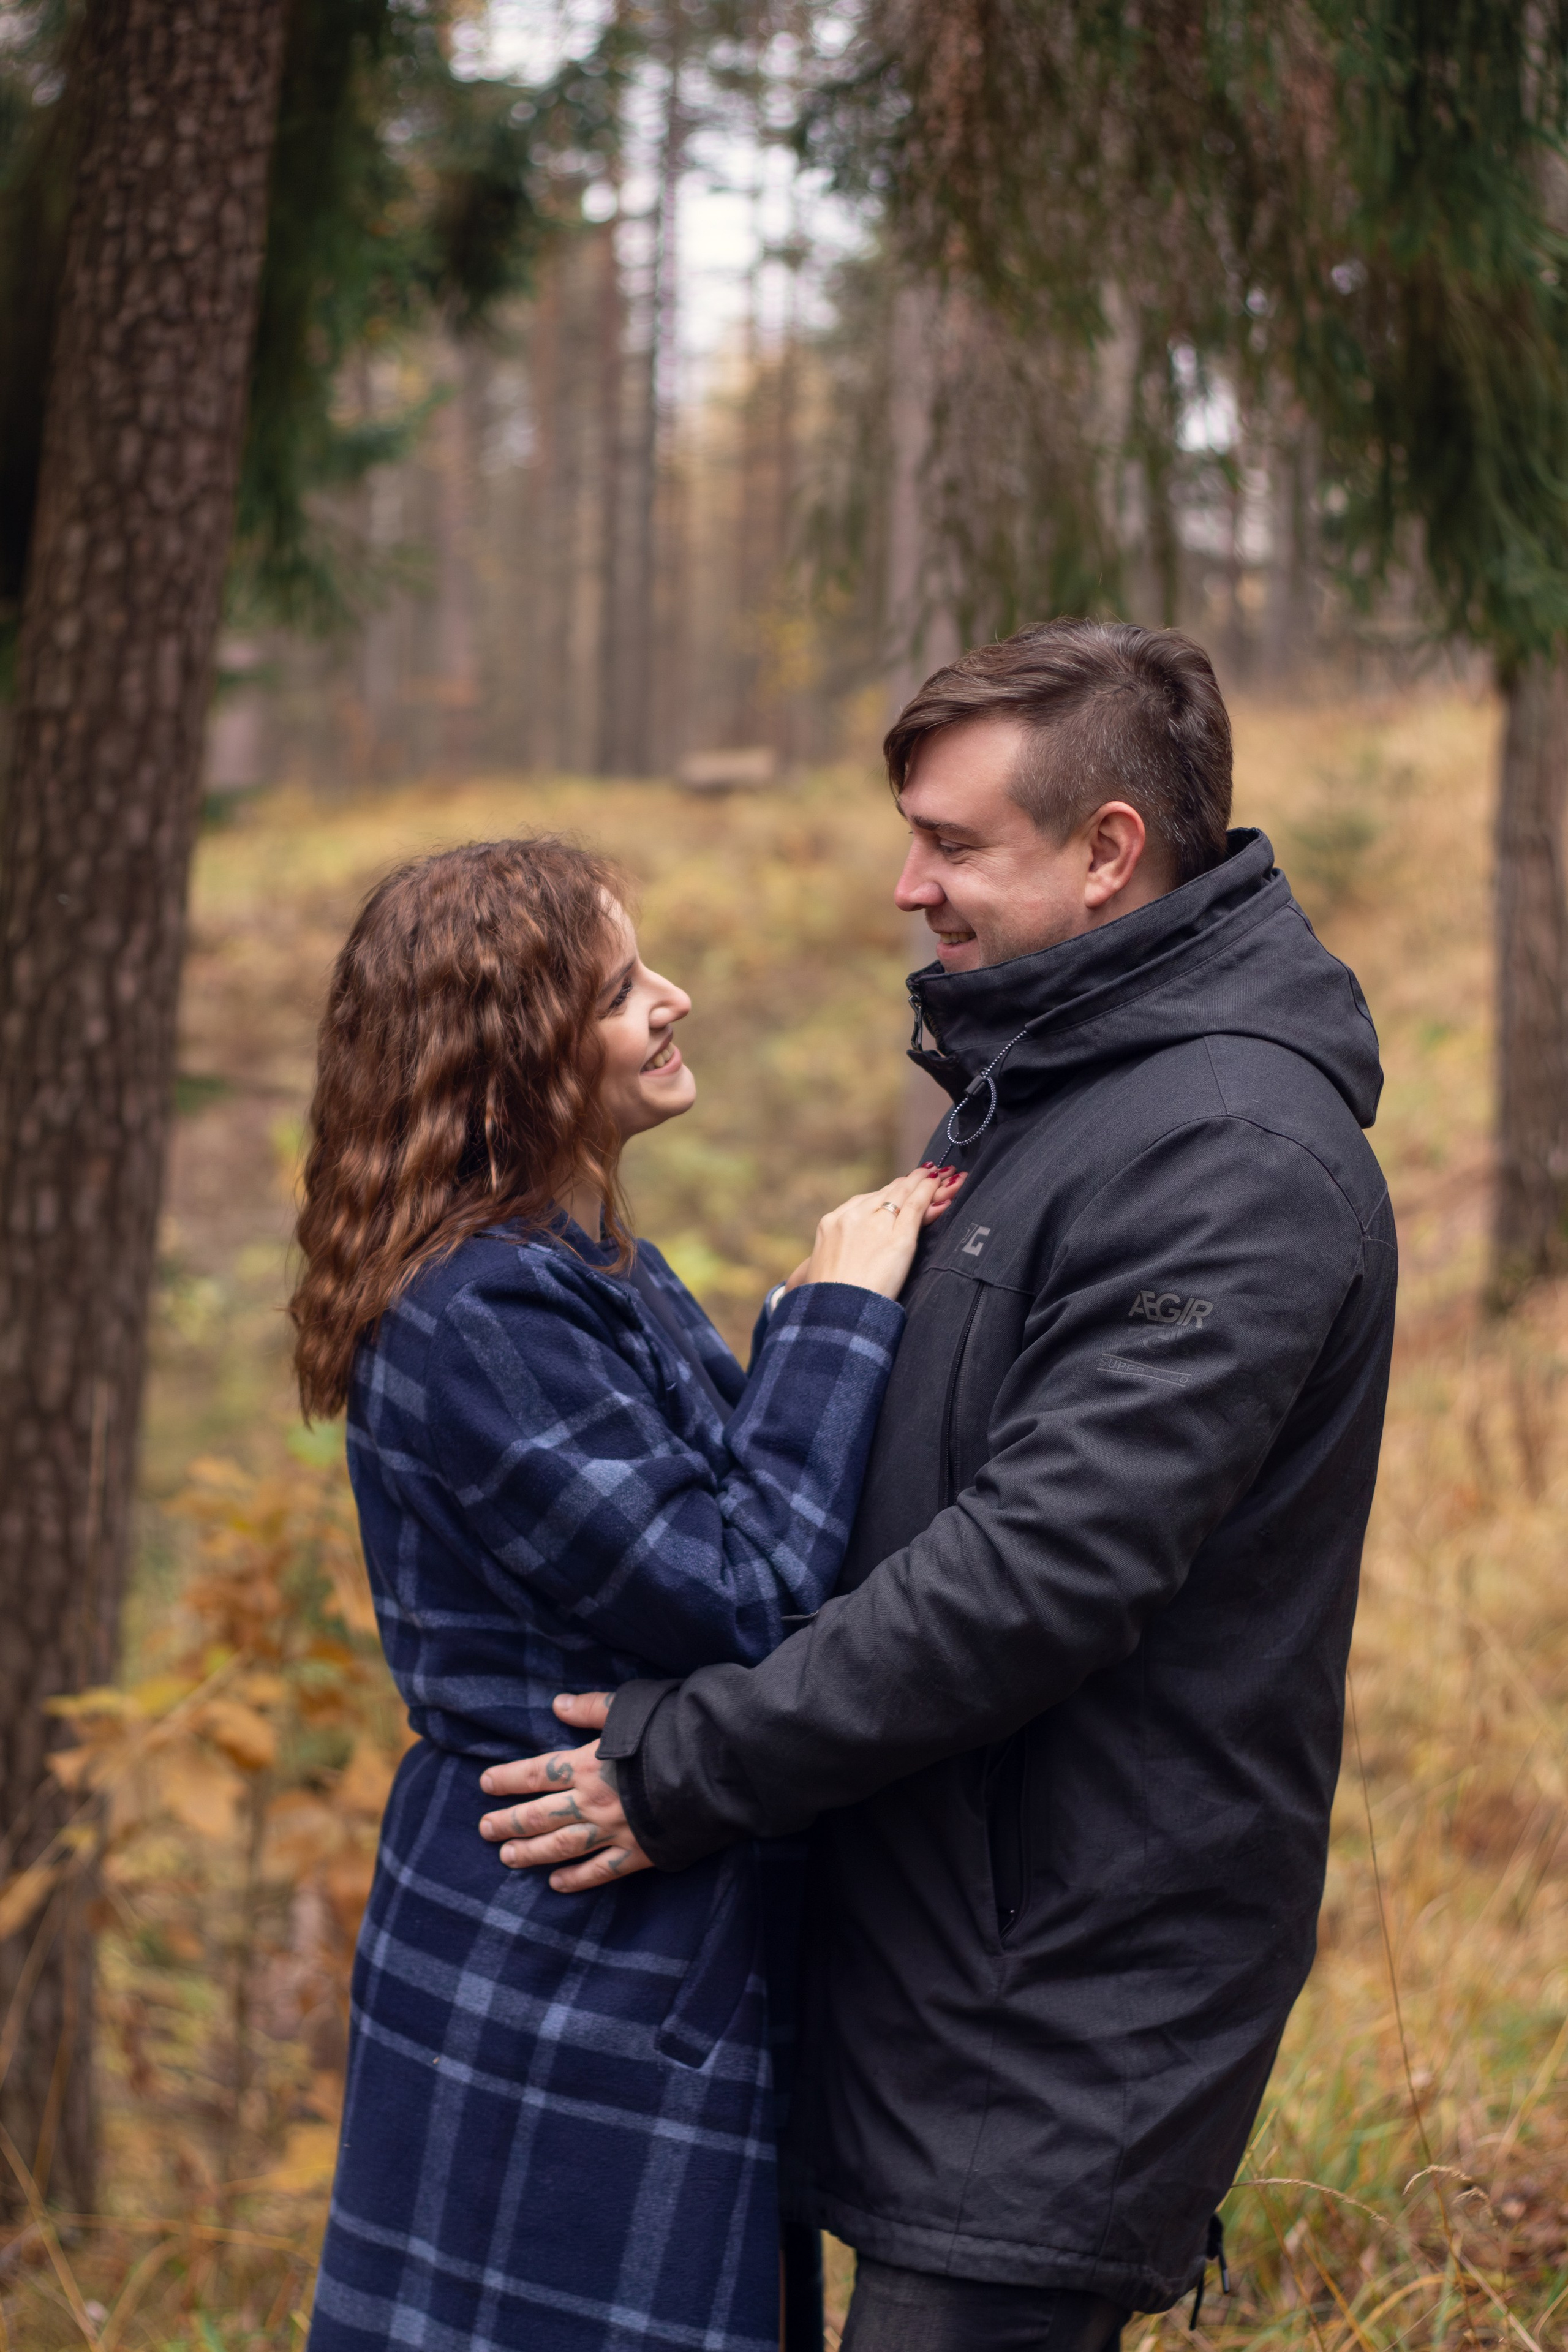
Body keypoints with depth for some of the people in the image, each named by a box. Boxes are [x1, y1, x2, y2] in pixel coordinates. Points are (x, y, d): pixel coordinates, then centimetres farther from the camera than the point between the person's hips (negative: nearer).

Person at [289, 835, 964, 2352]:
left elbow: (741, 1498, 13)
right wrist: (837, 1315, -14)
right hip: (567, 1975, -10)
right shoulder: (480, 1320, -21)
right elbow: (740, 1600, -22)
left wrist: (843, 1300, 2)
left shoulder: (598, 1276, 11)